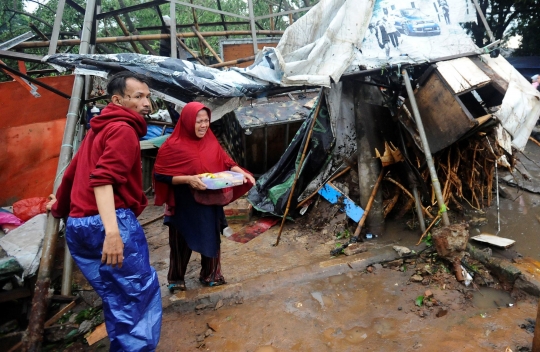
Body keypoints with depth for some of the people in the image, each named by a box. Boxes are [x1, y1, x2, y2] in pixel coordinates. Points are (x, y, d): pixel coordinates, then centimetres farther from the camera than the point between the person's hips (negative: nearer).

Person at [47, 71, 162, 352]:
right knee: (141, 293, -2)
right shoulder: (123, 129, -7)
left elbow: (74, 169, 31)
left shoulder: (99, 128, 21)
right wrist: (111, 230, -32)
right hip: (112, 223, -9)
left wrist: (60, 206, 46)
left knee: (118, 299, 16)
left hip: (78, 225, 9)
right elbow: (103, 178, -22)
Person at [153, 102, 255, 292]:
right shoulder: (173, 146, -15)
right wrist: (188, 179, -26)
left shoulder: (211, 142, 2)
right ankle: (176, 279, 31)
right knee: (182, 243, 10)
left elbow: (226, 162, 9)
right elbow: (160, 175, -15)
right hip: (184, 205, -5)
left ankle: (209, 275, 37)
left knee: (211, 239, 17)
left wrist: (241, 172, -9)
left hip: (210, 203, 5)